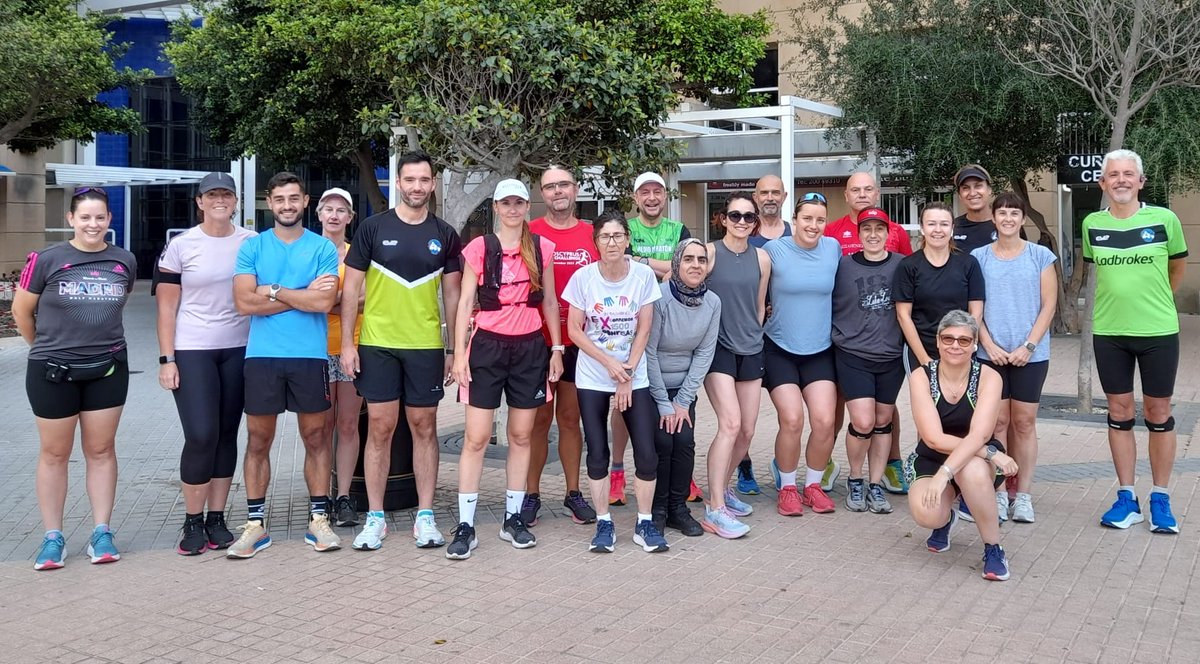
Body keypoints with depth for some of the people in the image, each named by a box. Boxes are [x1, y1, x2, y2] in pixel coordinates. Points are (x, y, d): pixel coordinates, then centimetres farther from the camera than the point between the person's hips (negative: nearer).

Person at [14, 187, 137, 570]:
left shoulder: (124, 262, 1)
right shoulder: (46, 260, -9)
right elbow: (21, 312, 2)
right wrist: (45, 348, 13)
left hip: (107, 369, 2)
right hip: (53, 371, -2)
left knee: (101, 450, 8)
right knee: (55, 453, 7)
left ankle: (102, 533, 16)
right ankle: (53, 537, 16)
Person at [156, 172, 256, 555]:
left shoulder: (251, 242, 4)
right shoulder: (181, 245, -2)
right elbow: (167, 307, -1)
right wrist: (166, 359, -7)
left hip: (238, 350, 3)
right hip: (192, 351, -2)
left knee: (227, 435, 7)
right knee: (201, 436, -9)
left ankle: (216, 519, 17)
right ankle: (192, 523, 6)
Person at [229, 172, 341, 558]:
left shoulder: (323, 248, 3)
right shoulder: (252, 246, 6)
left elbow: (325, 302, -11)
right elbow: (244, 302, -7)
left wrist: (273, 291, -8)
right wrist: (302, 295, -8)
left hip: (310, 356, -1)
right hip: (262, 356, 1)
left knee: (314, 437, 7)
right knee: (258, 440, 6)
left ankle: (319, 520, 16)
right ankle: (255, 524, 14)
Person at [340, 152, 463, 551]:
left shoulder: (444, 235, 6)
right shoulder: (373, 228, 1)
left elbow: (452, 294, 9)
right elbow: (351, 287, 2)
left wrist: (453, 349, 4)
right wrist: (347, 343, -4)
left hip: (426, 345, 1)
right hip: (377, 343, -1)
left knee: (424, 427, 6)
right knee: (380, 427, 2)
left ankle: (425, 516, 14)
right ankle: (375, 518, 11)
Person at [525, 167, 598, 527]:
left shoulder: (592, 235, 6)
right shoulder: (529, 234, -1)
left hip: (578, 343, 2)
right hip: (538, 342, -2)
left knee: (570, 418, 10)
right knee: (539, 419, 4)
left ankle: (574, 493, 19)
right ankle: (531, 495, 13)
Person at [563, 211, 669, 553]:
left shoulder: (643, 275, -8)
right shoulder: (583, 277, -8)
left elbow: (643, 330, -4)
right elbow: (574, 329, -4)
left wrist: (627, 374, -8)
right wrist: (609, 363, -12)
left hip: (635, 377, 0)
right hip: (592, 379, 0)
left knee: (647, 454, -4)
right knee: (597, 453, 1)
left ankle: (644, 524, 12)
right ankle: (604, 525, 15)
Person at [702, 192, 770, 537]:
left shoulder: (761, 258, 7)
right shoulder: (710, 252, -7)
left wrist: (751, 336, 14)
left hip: (750, 351, 5)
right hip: (717, 349, -5)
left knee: (747, 431, 8)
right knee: (730, 424, -18)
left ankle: (722, 489, 29)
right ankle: (715, 510, -15)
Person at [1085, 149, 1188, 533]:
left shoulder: (1164, 219, -5)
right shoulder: (1091, 224, 1)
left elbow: (1177, 267, 10)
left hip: (1159, 331, -2)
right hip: (1109, 333, 2)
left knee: (1158, 414, 6)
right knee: (1119, 414, 7)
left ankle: (1160, 500, 17)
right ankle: (1126, 499, 17)